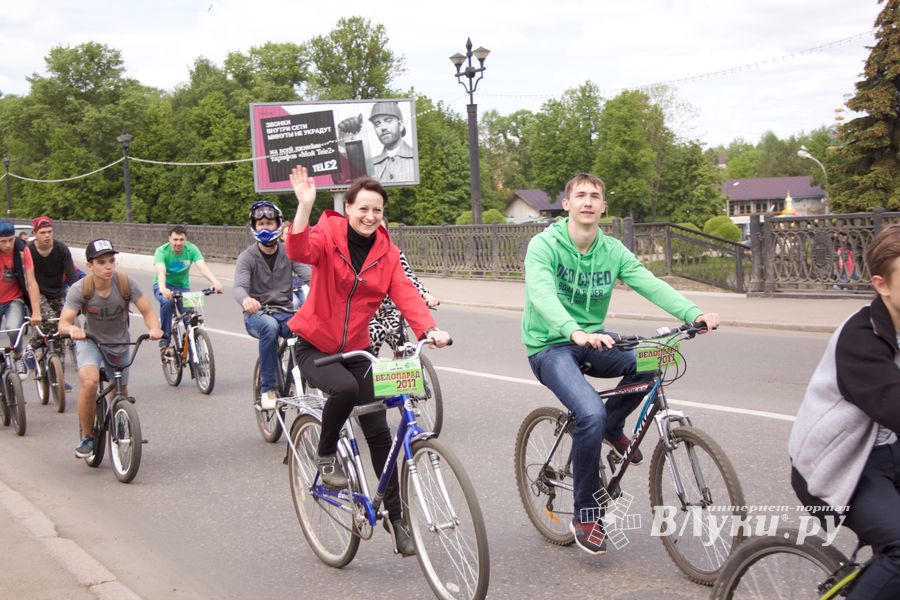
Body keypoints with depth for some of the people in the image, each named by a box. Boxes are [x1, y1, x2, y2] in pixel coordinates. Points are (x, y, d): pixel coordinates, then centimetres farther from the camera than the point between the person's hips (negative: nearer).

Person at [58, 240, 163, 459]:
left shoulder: (126, 284, -22)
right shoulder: (79, 289, -24)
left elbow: (147, 311, -20)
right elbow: (63, 322, -31)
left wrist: (154, 328, -41)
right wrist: (72, 329, -54)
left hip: (120, 343, 2)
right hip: (90, 341, -2)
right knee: (89, 382, -30)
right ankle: (86, 438, -10)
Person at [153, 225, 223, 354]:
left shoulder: (191, 249, -17)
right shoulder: (162, 251, -22)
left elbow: (202, 267, -31)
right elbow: (161, 272, -38)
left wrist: (215, 282, -50)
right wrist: (163, 289, -59)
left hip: (183, 286, 2)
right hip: (164, 286, -2)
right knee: (167, 301, -36)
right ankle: (164, 340, -21)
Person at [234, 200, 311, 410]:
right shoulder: (247, 257, -1)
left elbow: (308, 273, -11)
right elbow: (239, 286, -18)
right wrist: (245, 299, -44)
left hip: (285, 313, 2)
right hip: (257, 314, -2)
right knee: (270, 326, -37)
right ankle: (268, 389, -28)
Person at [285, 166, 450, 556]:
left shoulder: (386, 252, 0)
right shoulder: (328, 235, -11)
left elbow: (404, 293, -13)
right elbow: (299, 251, -33)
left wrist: (428, 329, -30)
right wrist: (304, 205, -46)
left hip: (356, 349, 4)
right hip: (314, 345, -4)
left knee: (378, 431, 1)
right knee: (344, 389, -35)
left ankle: (394, 516, 15)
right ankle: (326, 455, -6)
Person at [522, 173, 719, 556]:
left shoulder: (612, 250, 2)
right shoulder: (544, 245, -14)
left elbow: (650, 284, -11)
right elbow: (541, 294, -31)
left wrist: (694, 314, -29)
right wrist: (575, 333, -50)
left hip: (591, 341, 5)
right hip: (550, 346, -5)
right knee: (591, 414, -29)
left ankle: (613, 427, 7)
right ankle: (585, 517, -9)